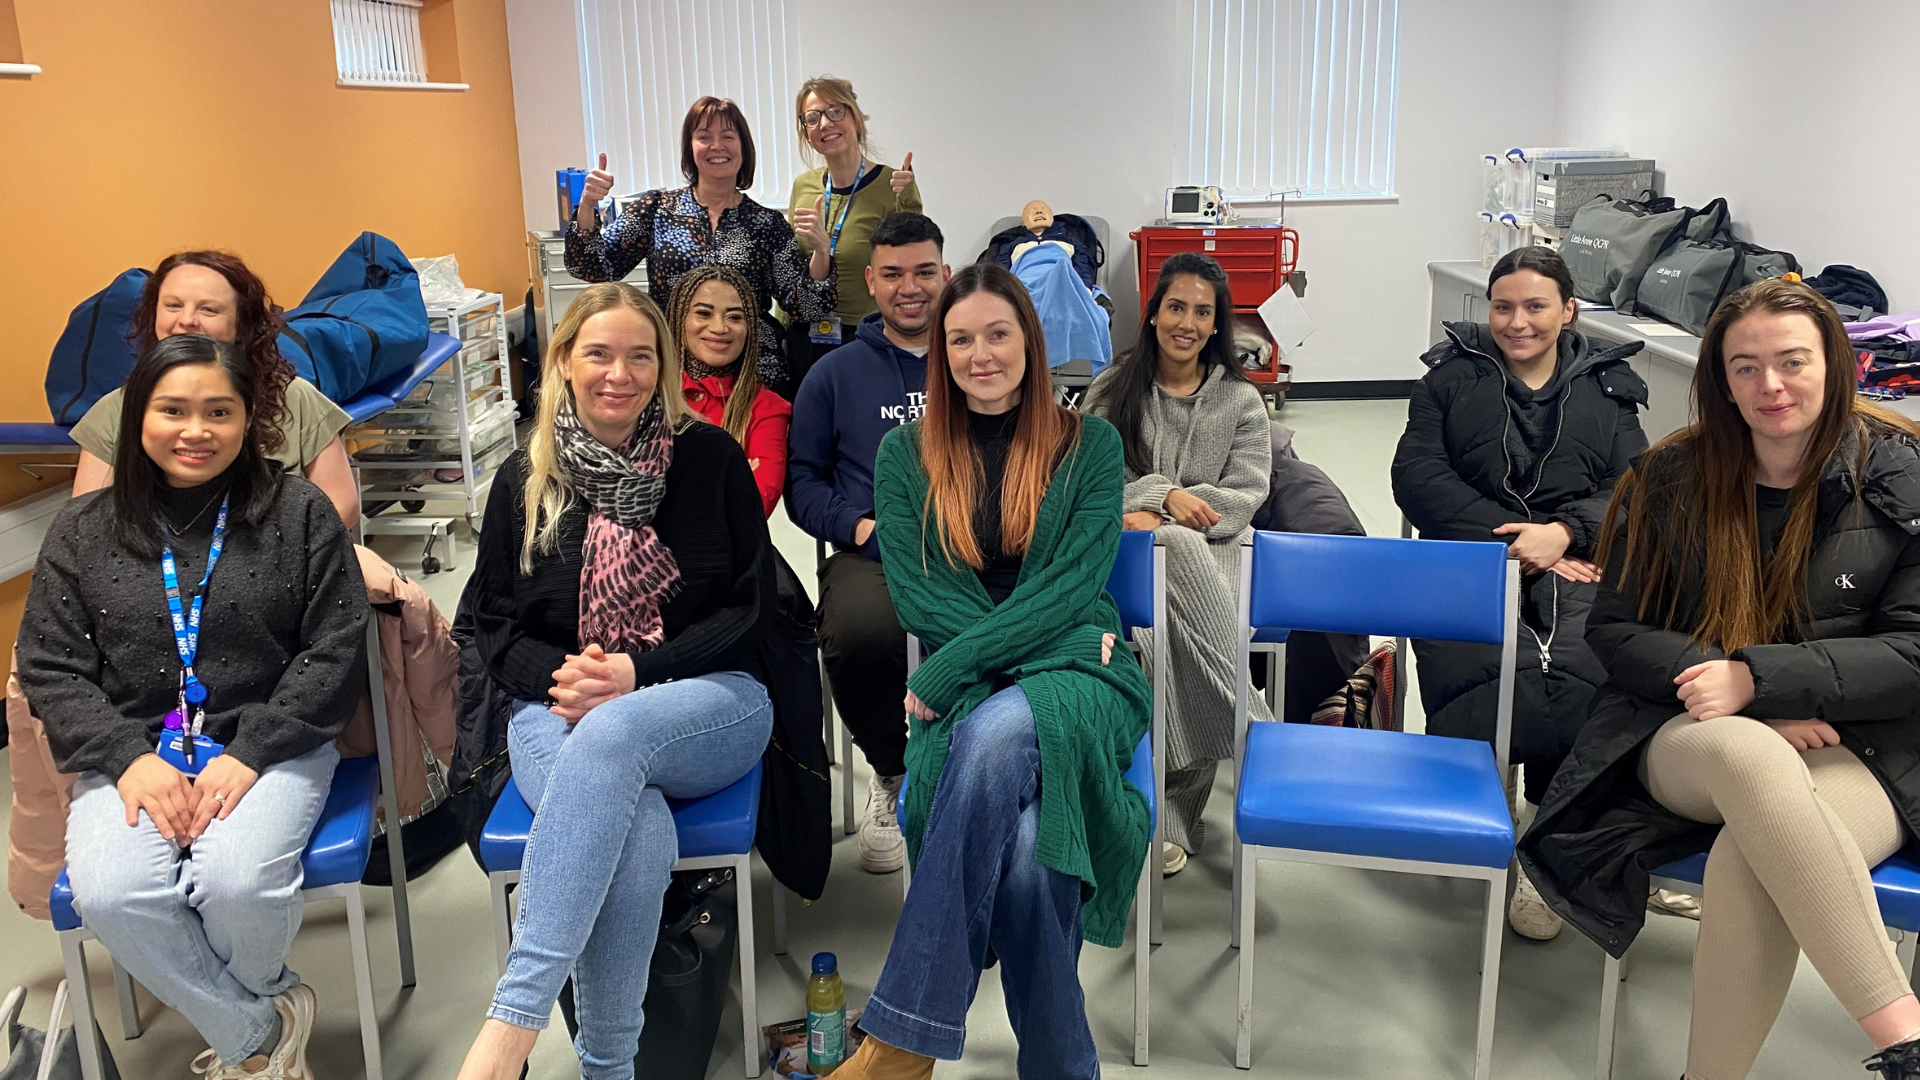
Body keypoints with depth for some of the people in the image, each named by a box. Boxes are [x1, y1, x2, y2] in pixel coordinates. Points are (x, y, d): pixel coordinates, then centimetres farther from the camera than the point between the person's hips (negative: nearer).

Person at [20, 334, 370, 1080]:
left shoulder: (298, 511, 3)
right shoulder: (81, 530, 9)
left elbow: (334, 652, -1)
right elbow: (51, 668, 6)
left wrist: (249, 754, -13)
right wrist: (129, 759, -11)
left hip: (269, 747, -2)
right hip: (132, 757, 2)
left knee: (239, 883, -30)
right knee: (110, 894, -27)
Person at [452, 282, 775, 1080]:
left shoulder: (711, 458, 3)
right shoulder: (525, 478, 9)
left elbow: (751, 606, 1)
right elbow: (492, 623, 11)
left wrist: (638, 675, -13)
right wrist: (559, 676, -11)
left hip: (706, 704, -1)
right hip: (560, 711, 1)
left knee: (613, 735, -38)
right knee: (638, 835, -34)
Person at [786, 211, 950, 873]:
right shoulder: (835, 374, 18)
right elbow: (802, 479, 15)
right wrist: (856, 525, -4)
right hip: (874, 552, 0)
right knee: (860, 634, -36)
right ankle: (891, 771, -2)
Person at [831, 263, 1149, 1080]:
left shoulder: (1089, 445, 7)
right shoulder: (906, 454, 11)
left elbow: (1074, 584, -4)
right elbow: (914, 592, 2)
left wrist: (954, 668, -15)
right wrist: (1032, 643, -12)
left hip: (1077, 680, -1)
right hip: (968, 691, 2)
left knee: (1000, 727, -38)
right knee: (1018, 839, -34)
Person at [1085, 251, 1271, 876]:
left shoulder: (1241, 401, 15)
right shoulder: (1114, 389, 15)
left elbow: (1245, 495, 2)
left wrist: (1154, 515, -13)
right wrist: (1165, 495, -15)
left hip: (1210, 552, 1)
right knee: (1180, 551, -39)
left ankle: (1173, 810, -37)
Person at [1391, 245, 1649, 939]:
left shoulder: (1608, 386, 22)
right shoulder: (1451, 377, 18)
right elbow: (1418, 473, 4)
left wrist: (1563, 532, -11)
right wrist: (1512, 539, -7)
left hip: (1581, 560, 1)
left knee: (1591, 668, -32)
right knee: (1501, 667, -34)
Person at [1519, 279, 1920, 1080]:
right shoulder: (1672, 478, 5)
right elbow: (1615, 629, 5)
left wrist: (1757, 678, -19)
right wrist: (1736, 695, -12)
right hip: (1689, 736, 1)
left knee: (1748, 862, -37)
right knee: (1746, 752, -39)